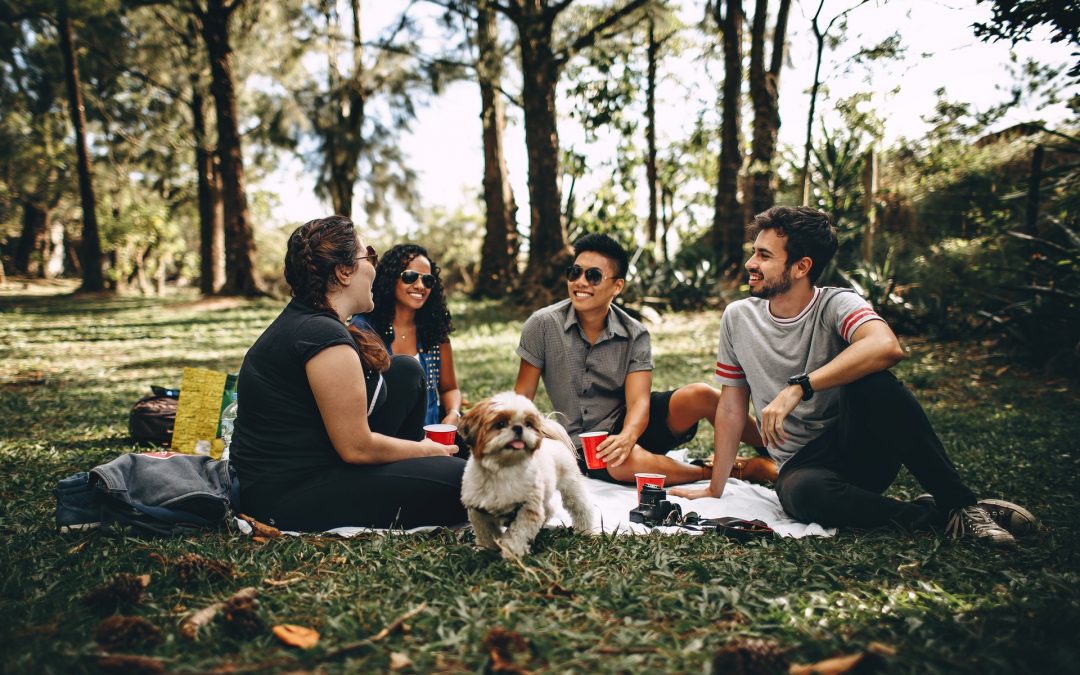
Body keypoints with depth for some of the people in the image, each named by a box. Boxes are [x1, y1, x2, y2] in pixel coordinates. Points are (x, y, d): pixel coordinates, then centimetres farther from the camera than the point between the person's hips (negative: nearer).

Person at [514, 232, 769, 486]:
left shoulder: (635, 335, -6)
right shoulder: (543, 325, -9)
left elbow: (638, 401, -16)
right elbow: (522, 396, -5)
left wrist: (626, 437, -38)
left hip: (630, 426, 2)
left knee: (699, 395, -24)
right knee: (626, 462, -38)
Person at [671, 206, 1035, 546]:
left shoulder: (836, 305, -10)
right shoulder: (738, 318, 2)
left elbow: (886, 347, -34)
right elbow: (731, 407, 8)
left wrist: (797, 388, -37)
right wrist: (715, 489, 8)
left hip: (863, 449, -1)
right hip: (802, 463, 2)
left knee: (872, 383, -33)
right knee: (801, 493, -36)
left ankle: (959, 503, -19)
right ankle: (933, 515, -15)